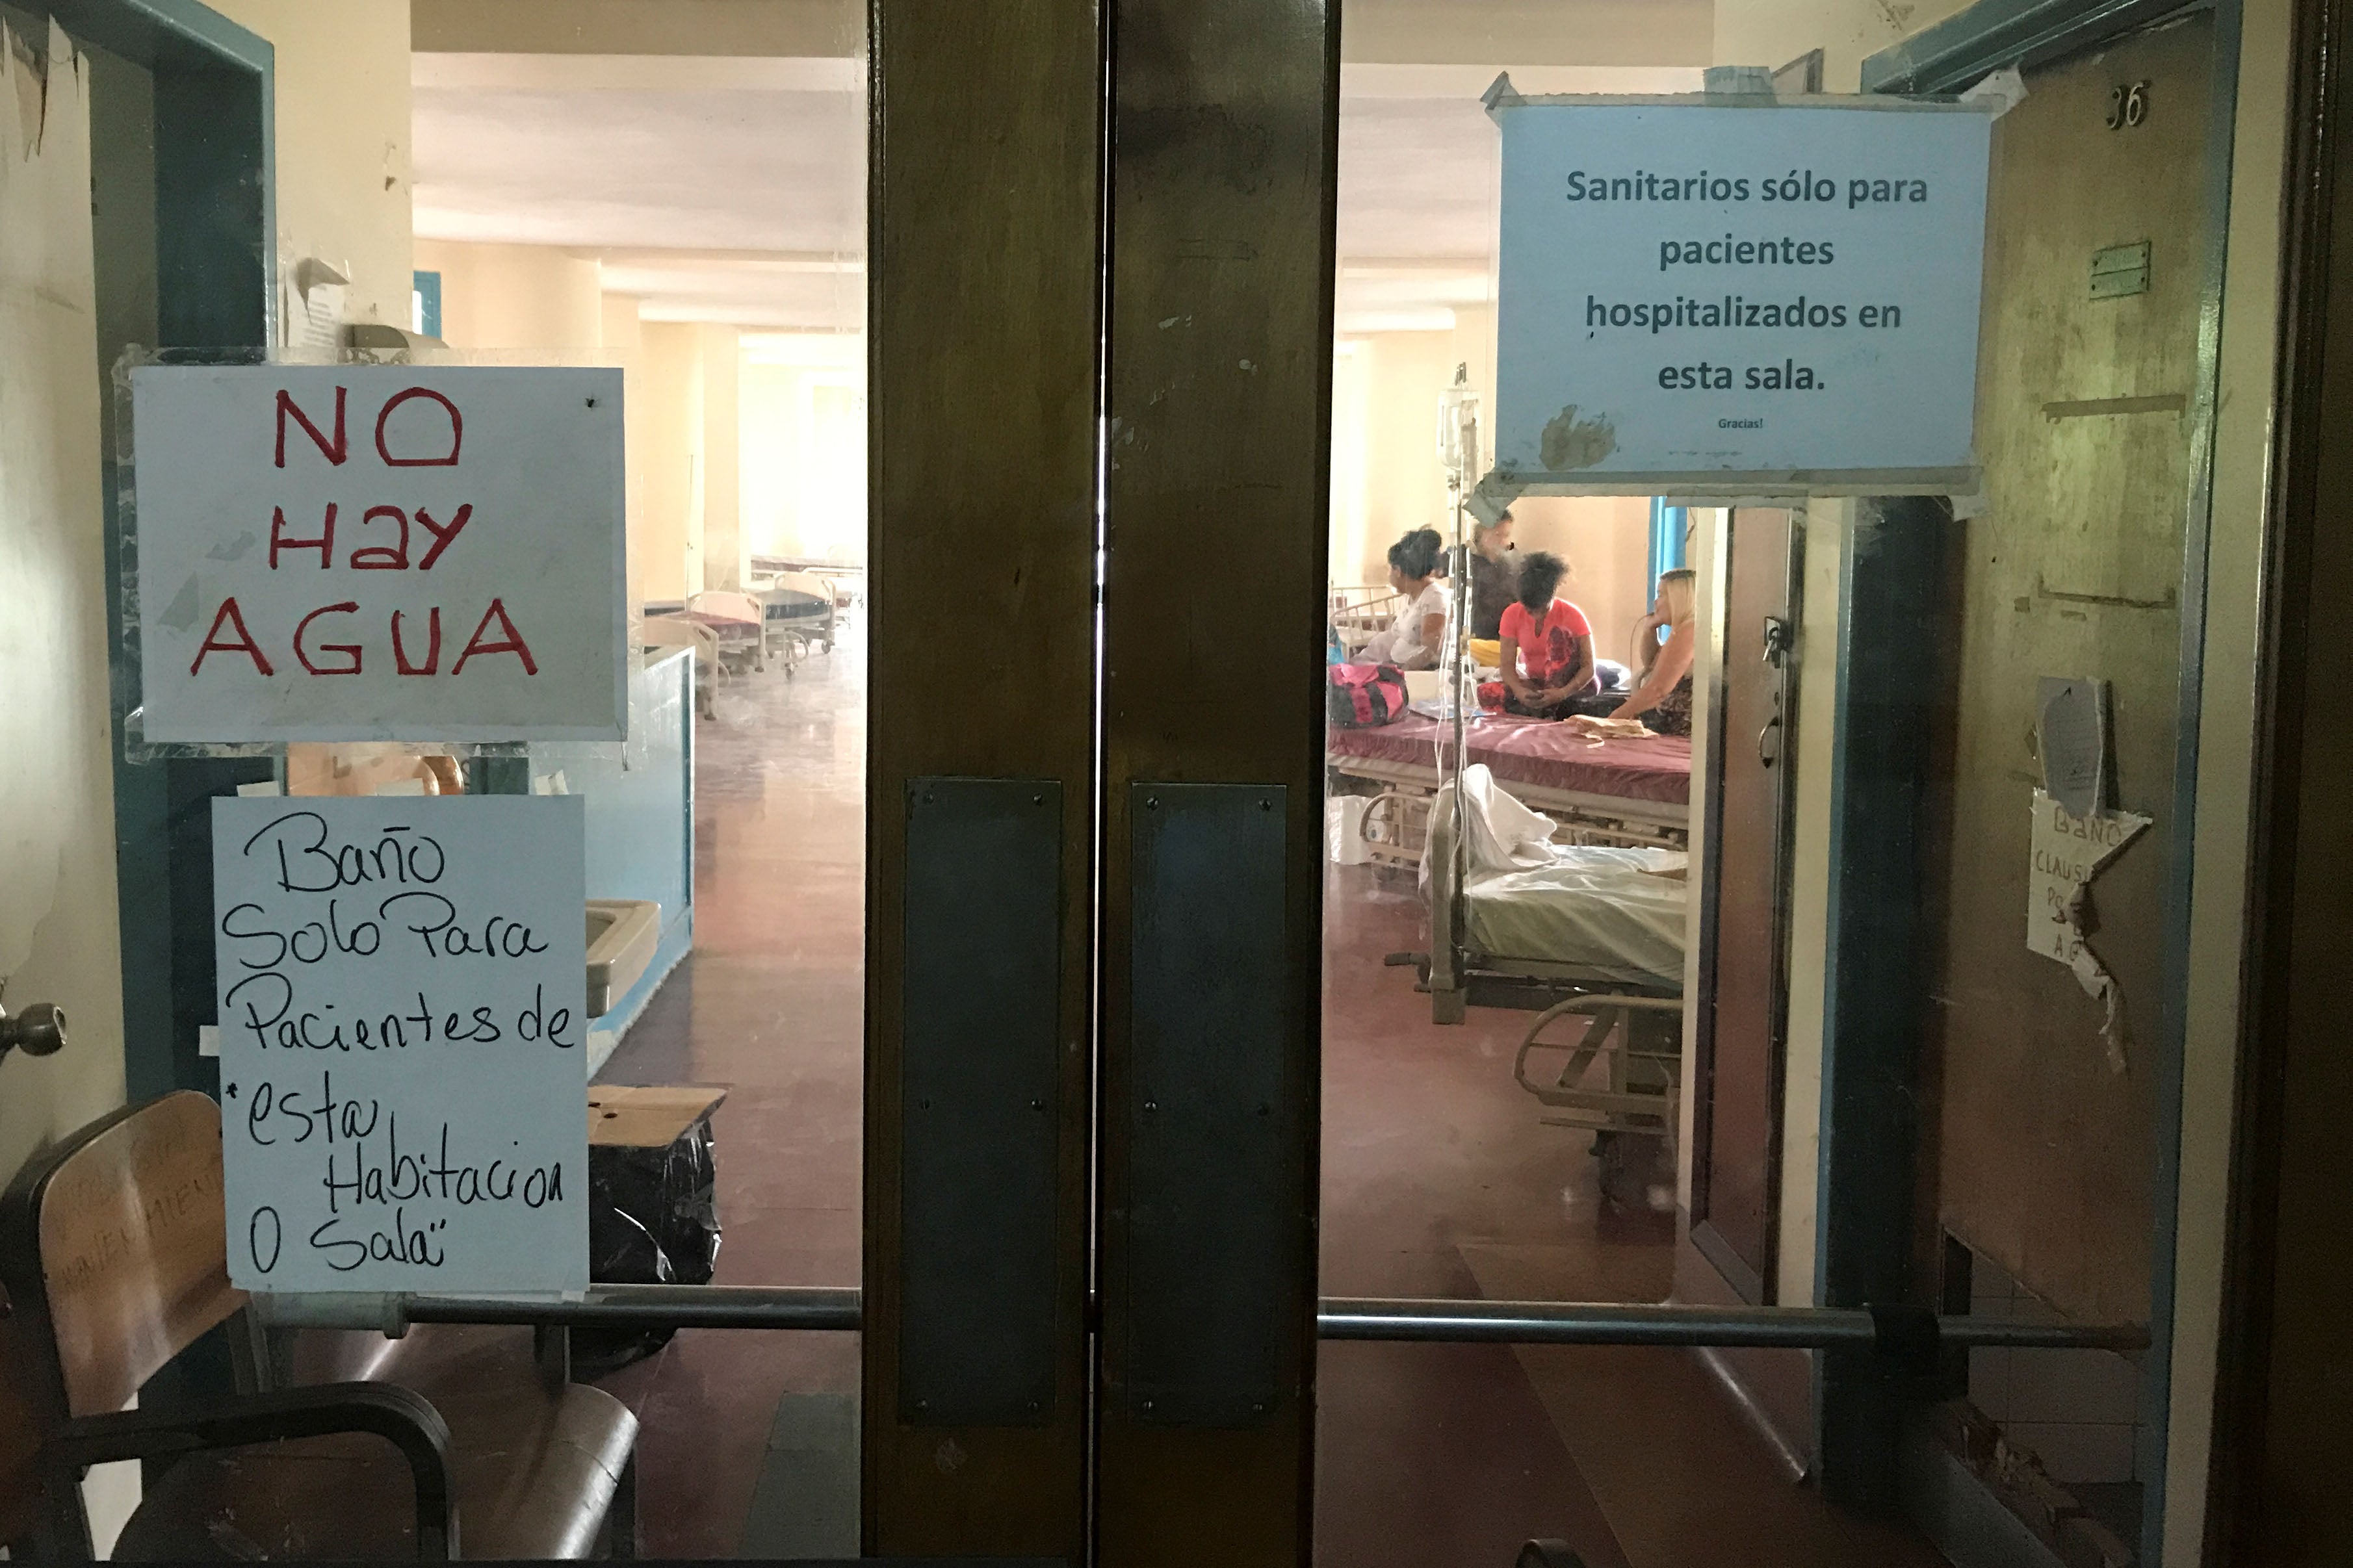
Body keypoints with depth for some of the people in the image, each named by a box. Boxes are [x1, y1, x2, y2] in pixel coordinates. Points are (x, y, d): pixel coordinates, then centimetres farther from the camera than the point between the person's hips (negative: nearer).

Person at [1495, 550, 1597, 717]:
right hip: (1533, 682, 2)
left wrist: (1563, 693, -40)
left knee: (1561, 634, -30)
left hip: (1567, 683, -2)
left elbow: (1589, 667, -22)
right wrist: (1519, 691, -39)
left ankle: (1551, 709, -32)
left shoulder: (1572, 615, -19)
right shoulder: (1512, 614, -13)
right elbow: (1508, 664, -16)